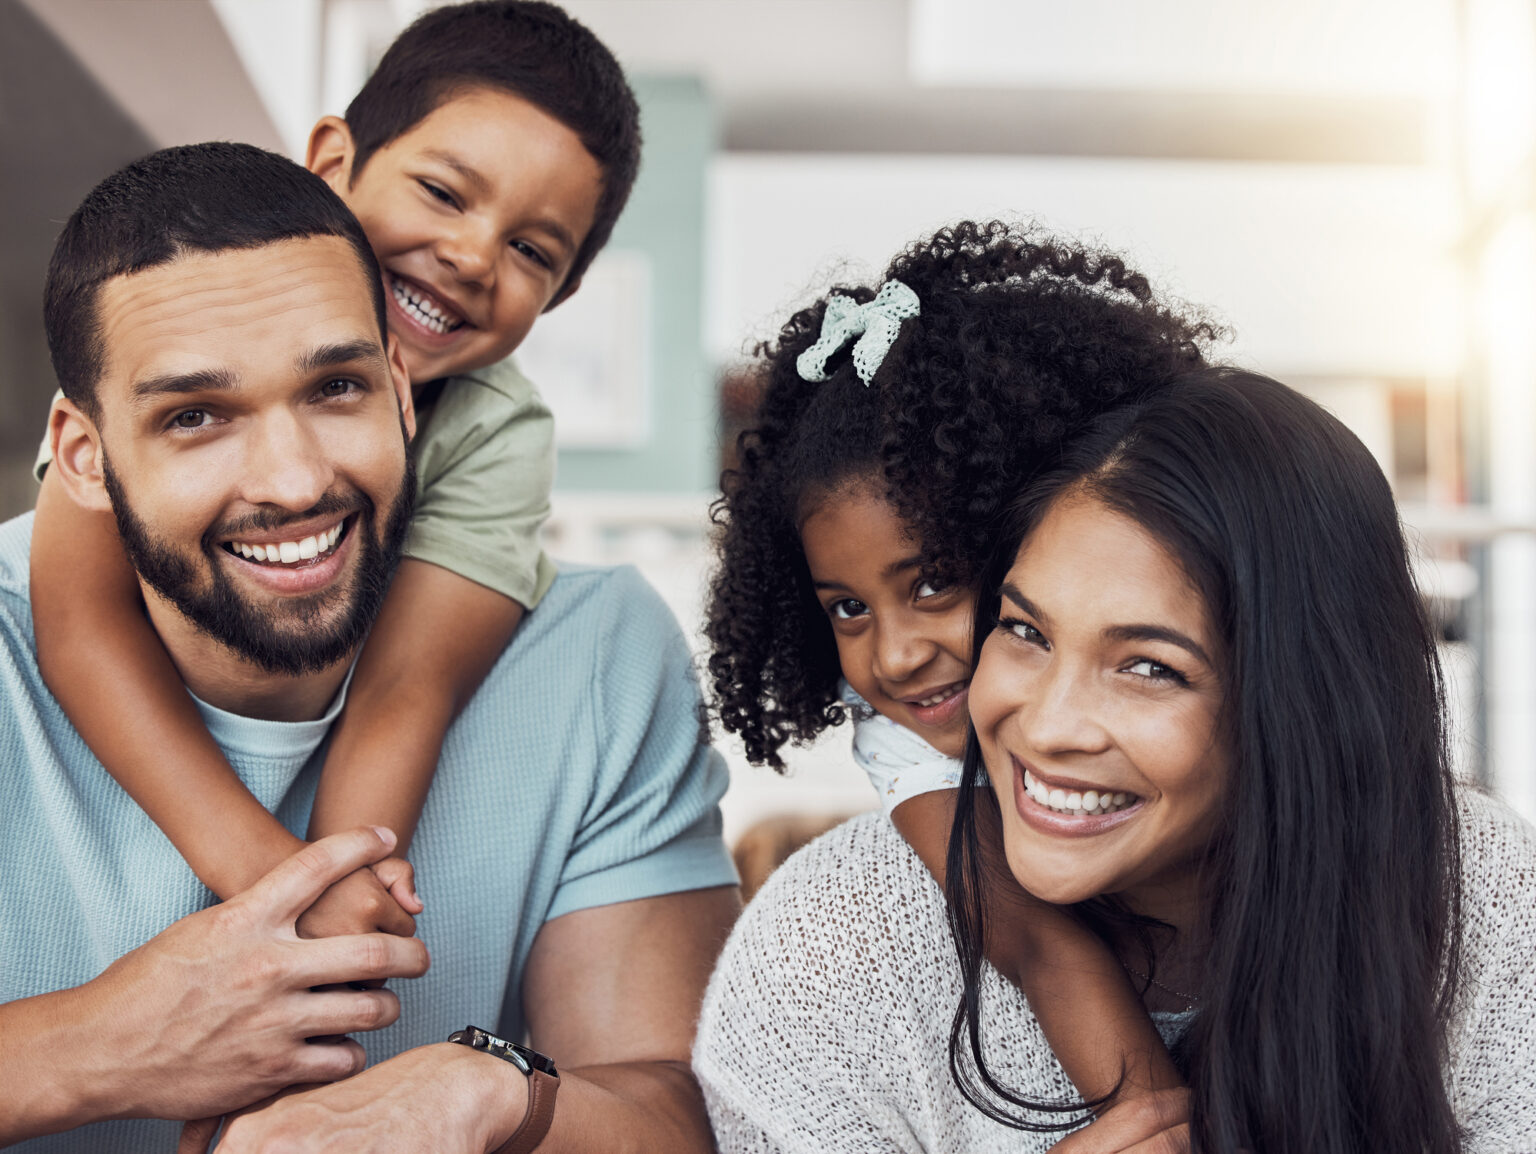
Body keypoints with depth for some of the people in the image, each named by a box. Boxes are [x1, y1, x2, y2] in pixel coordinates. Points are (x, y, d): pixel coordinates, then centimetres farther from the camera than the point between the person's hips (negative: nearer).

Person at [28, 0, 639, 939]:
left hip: (345, 786, 4)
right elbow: (83, 611, -26)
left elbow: (402, 696, -23)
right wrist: (255, 862, -38)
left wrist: (324, 916, -39)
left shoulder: (497, 438, -15)